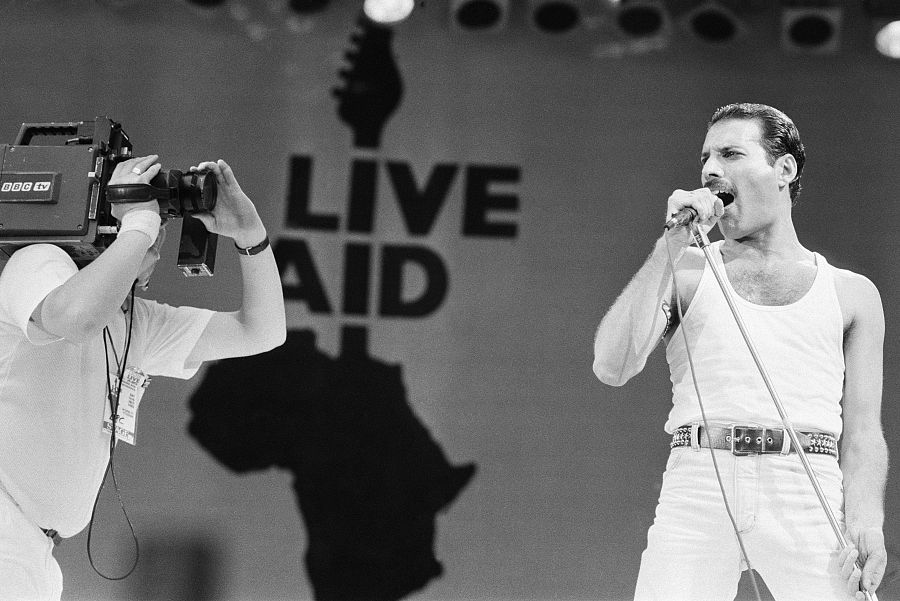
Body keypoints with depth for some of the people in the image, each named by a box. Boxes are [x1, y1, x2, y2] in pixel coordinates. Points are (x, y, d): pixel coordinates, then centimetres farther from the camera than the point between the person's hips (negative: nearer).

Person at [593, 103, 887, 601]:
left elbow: (861, 434, 11)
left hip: (807, 489, 0)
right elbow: (612, 367, 1)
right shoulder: (685, 272, 17)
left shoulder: (852, 294, 17)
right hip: (698, 481, 0)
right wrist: (672, 244, 1)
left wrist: (866, 522, -9)